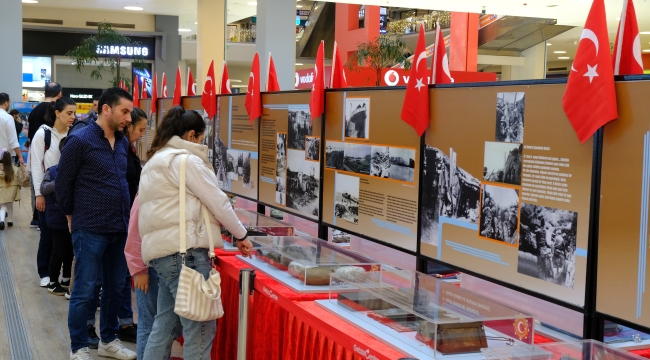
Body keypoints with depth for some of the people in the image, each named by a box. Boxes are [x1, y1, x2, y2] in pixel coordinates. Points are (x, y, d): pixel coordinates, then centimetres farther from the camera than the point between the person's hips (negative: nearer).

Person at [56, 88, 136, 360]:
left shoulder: (123, 142, 8)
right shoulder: (80, 141, -11)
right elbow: (63, 185, -4)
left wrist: (125, 218, 15)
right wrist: (74, 217, 5)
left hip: (120, 228, 6)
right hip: (90, 230, -6)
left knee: (115, 287, 14)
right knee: (84, 291, 1)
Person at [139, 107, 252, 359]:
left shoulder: (156, 160, 22)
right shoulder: (186, 160, -8)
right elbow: (217, 201, -6)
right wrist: (241, 235, 5)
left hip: (162, 250, 10)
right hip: (184, 251, -10)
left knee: (164, 324, 13)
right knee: (201, 328, -6)